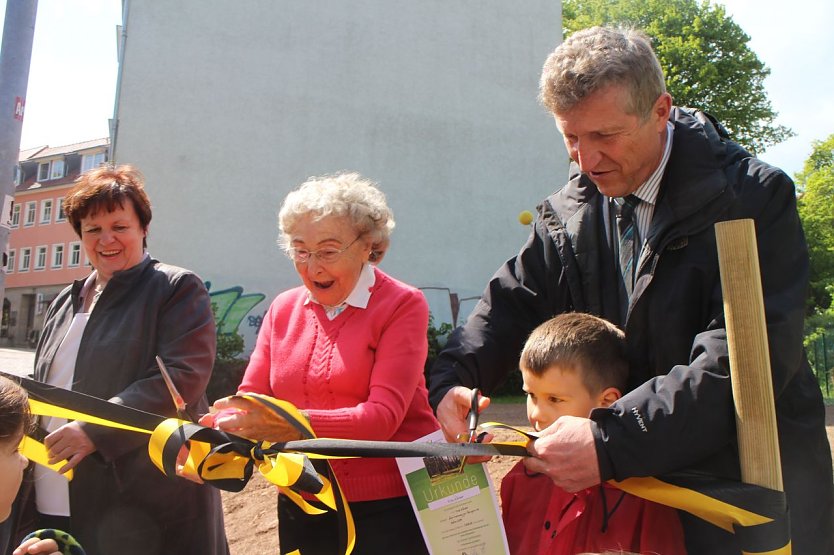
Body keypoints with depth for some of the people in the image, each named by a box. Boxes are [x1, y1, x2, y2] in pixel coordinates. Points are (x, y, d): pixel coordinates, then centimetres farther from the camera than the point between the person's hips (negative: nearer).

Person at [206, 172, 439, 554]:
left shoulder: (402, 305, -10)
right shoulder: (283, 309, 5)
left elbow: (383, 416, -20)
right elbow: (250, 398, 2)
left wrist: (289, 425, -32)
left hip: (389, 509, -4)